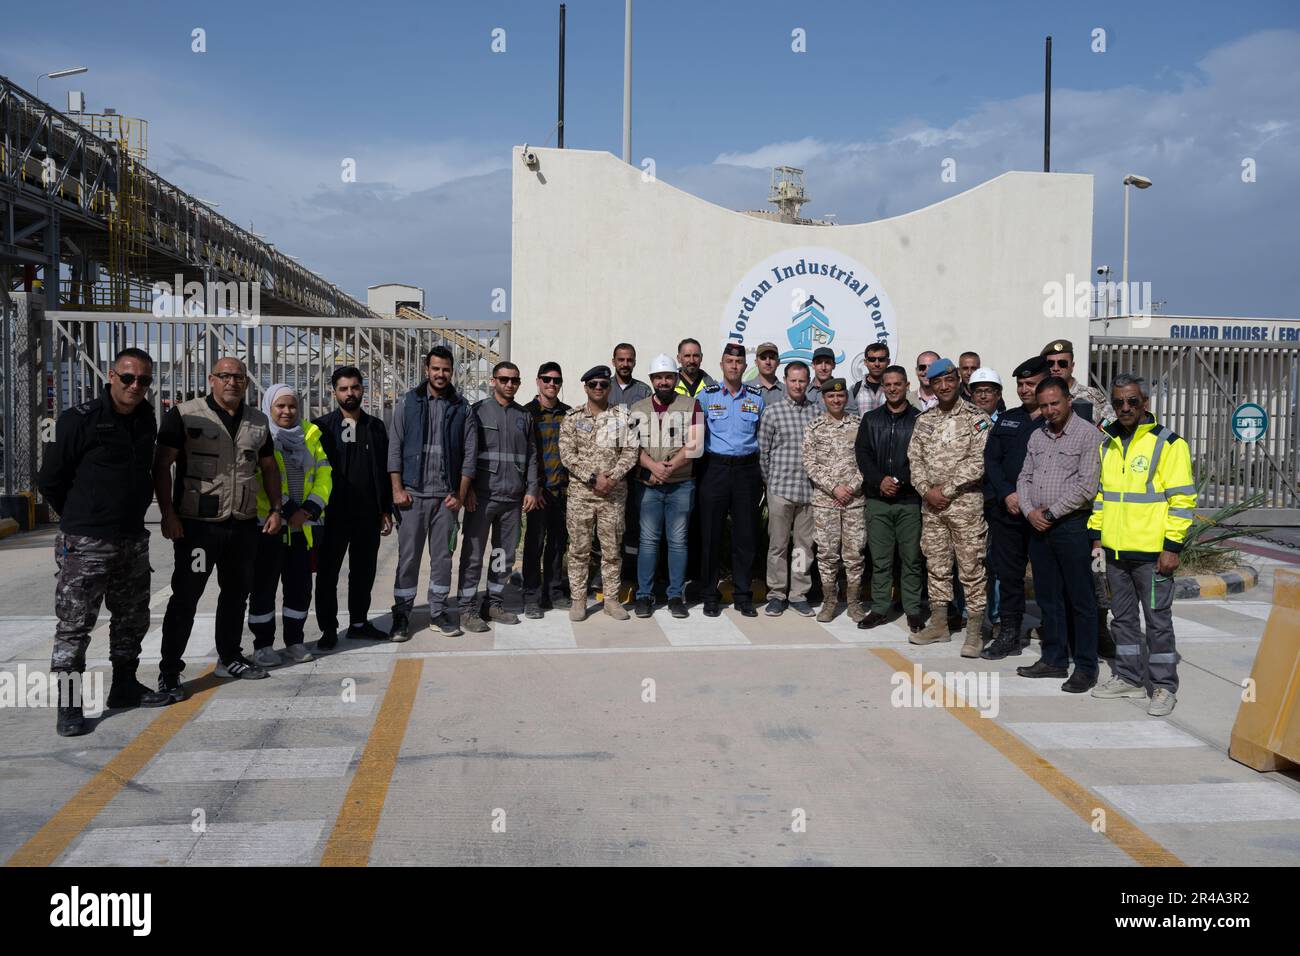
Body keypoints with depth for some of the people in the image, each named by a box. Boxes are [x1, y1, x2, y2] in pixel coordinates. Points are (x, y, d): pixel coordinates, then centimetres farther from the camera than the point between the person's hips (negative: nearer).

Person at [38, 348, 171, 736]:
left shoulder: (146, 420, 6)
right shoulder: (81, 420, -12)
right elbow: (49, 480, -6)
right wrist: (80, 519, 4)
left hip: (133, 539, 7)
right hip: (86, 543, -7)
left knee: (133, 618, 16)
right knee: (74, 625, -1)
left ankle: (125, 687, 30)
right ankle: (69, 706, 7)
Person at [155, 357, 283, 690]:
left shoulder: (258, 421, 11)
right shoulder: (185, 415, -5)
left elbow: (269, 467, 21)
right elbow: (161, 465, -7)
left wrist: (275, 508, 13)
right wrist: (168, 513, -14)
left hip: (244, 524, 6)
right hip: (198, 524, -5)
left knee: (237, 592, 16)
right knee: (185, 596, -2)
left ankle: (229, 657, 31)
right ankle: (169, 671, 6)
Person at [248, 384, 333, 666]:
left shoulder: (310, 434, 10)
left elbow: (323, 474, 5)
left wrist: (310, 508, -9)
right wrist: (288, 510, -18)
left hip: (302, 526, 5)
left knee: (300, 586, 10)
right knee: (264, 587, 4)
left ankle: (294, 641, 22)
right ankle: (262, 645, 14)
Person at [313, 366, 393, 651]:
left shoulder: (375, 427, 11)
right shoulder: (322, 426, 0)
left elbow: (384, 471, 12)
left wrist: (386, 510, 9)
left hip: (368, 514, 3)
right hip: (333, 513, -3)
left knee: (364, 572, 11)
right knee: (327, 573, 3)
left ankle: (359, 623, 24)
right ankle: (328, 629, 14)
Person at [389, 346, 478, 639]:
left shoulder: (462, 407, 6)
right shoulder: (408, 403, 4)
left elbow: (470, 453, 5)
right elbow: (394, 448, 1)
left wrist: (460, 494, -1)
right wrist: (397, 489, -6)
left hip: (447, 495, 1)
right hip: (413, 493, -1)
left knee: (443, 556, 8)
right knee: (408, 556, 1)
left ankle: (438, 613, 18)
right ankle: (401, 615, 10)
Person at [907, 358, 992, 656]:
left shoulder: (976, 418, -5)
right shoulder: (925, 419, 11)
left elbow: (978, 462, -12)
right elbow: (915, 458, 8)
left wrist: (947, 490, -14)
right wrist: (927, 490, -7)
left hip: (965, 503, -5)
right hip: (931, 505, 5)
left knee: (971, 568, -2)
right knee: (936, 566, 12)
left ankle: (974, 631, 5)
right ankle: (939, 623, 23)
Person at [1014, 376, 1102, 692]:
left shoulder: (1087, 434, -7)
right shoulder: (1038, 437, 14)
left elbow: (1086, 486, -14)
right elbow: (1024, 478, 14)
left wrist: (1051, 513, -11)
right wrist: (1030, 511, -3)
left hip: (1071, 526, -7)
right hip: (1038, 526, 7)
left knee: (1081, 600, 0)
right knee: (1048, 597, 13)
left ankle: (1086, 668, 8)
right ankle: (1054, 660, 23)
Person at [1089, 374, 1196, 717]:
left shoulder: (1167, 444, -8)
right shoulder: (1107, 444, 12)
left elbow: (1182, 499, -11)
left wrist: (1172, 547, -14)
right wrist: (1096, 535, 14)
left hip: (1152, 552, -6)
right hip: (1115, 550, 6)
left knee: (1158, 620, 2)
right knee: (1123, 617, 14)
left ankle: (1164, 687, 12)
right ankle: (1128, 678, 26)